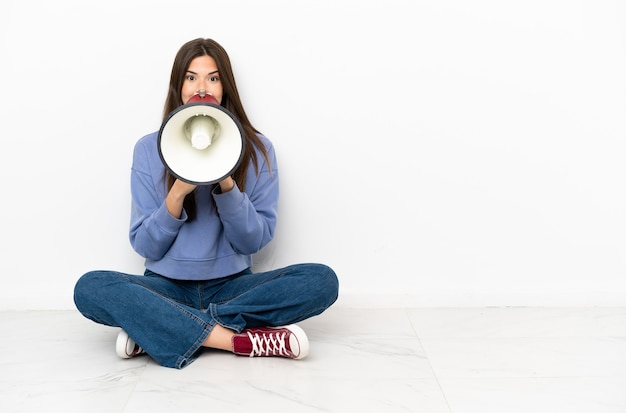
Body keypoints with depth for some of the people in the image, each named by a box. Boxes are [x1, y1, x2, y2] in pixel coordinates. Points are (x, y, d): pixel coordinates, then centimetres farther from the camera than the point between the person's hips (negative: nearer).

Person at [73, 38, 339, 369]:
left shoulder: (256, 149, 0)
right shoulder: (149, 149, 1)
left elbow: (255, 241, -4)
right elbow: (144, 246, -3)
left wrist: (226, 186, -19)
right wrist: (178, 192, -19)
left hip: (232, 286, 1)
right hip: (167, 287, 0)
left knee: (322, 280, -25)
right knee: (90, 288, -28)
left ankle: (153, 330, -24)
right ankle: (239, 339, -29)